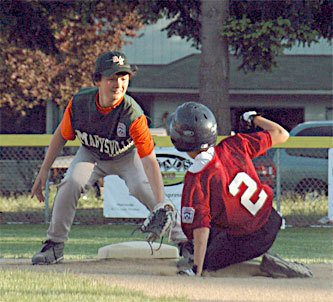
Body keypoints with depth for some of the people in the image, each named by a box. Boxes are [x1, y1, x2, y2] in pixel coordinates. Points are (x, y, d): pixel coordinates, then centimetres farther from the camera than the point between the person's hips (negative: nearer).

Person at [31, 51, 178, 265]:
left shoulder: (133, 114, -37)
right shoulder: (79, 103, -28)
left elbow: (149, 161, -40)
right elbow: (62, 135, -8)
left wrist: (161, 201, -50)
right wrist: (44, 172, -6)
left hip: (127, 156, -2)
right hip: (91, 155, 3)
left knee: (142, 188, -26)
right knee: (70, 184, -21)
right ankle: (55, 245, -4)